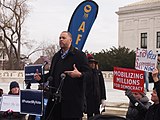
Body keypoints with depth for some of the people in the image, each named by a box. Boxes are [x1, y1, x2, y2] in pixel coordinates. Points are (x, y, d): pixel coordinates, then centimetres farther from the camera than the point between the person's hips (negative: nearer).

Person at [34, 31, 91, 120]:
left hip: (73, 97, -6)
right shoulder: (56, 56, 21)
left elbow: (88, 72, -8)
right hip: (56, 97, 6)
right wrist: (41, 77, 9)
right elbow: (52, 73, 25)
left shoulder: (79, 55, -1)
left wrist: (79, 74, -28)